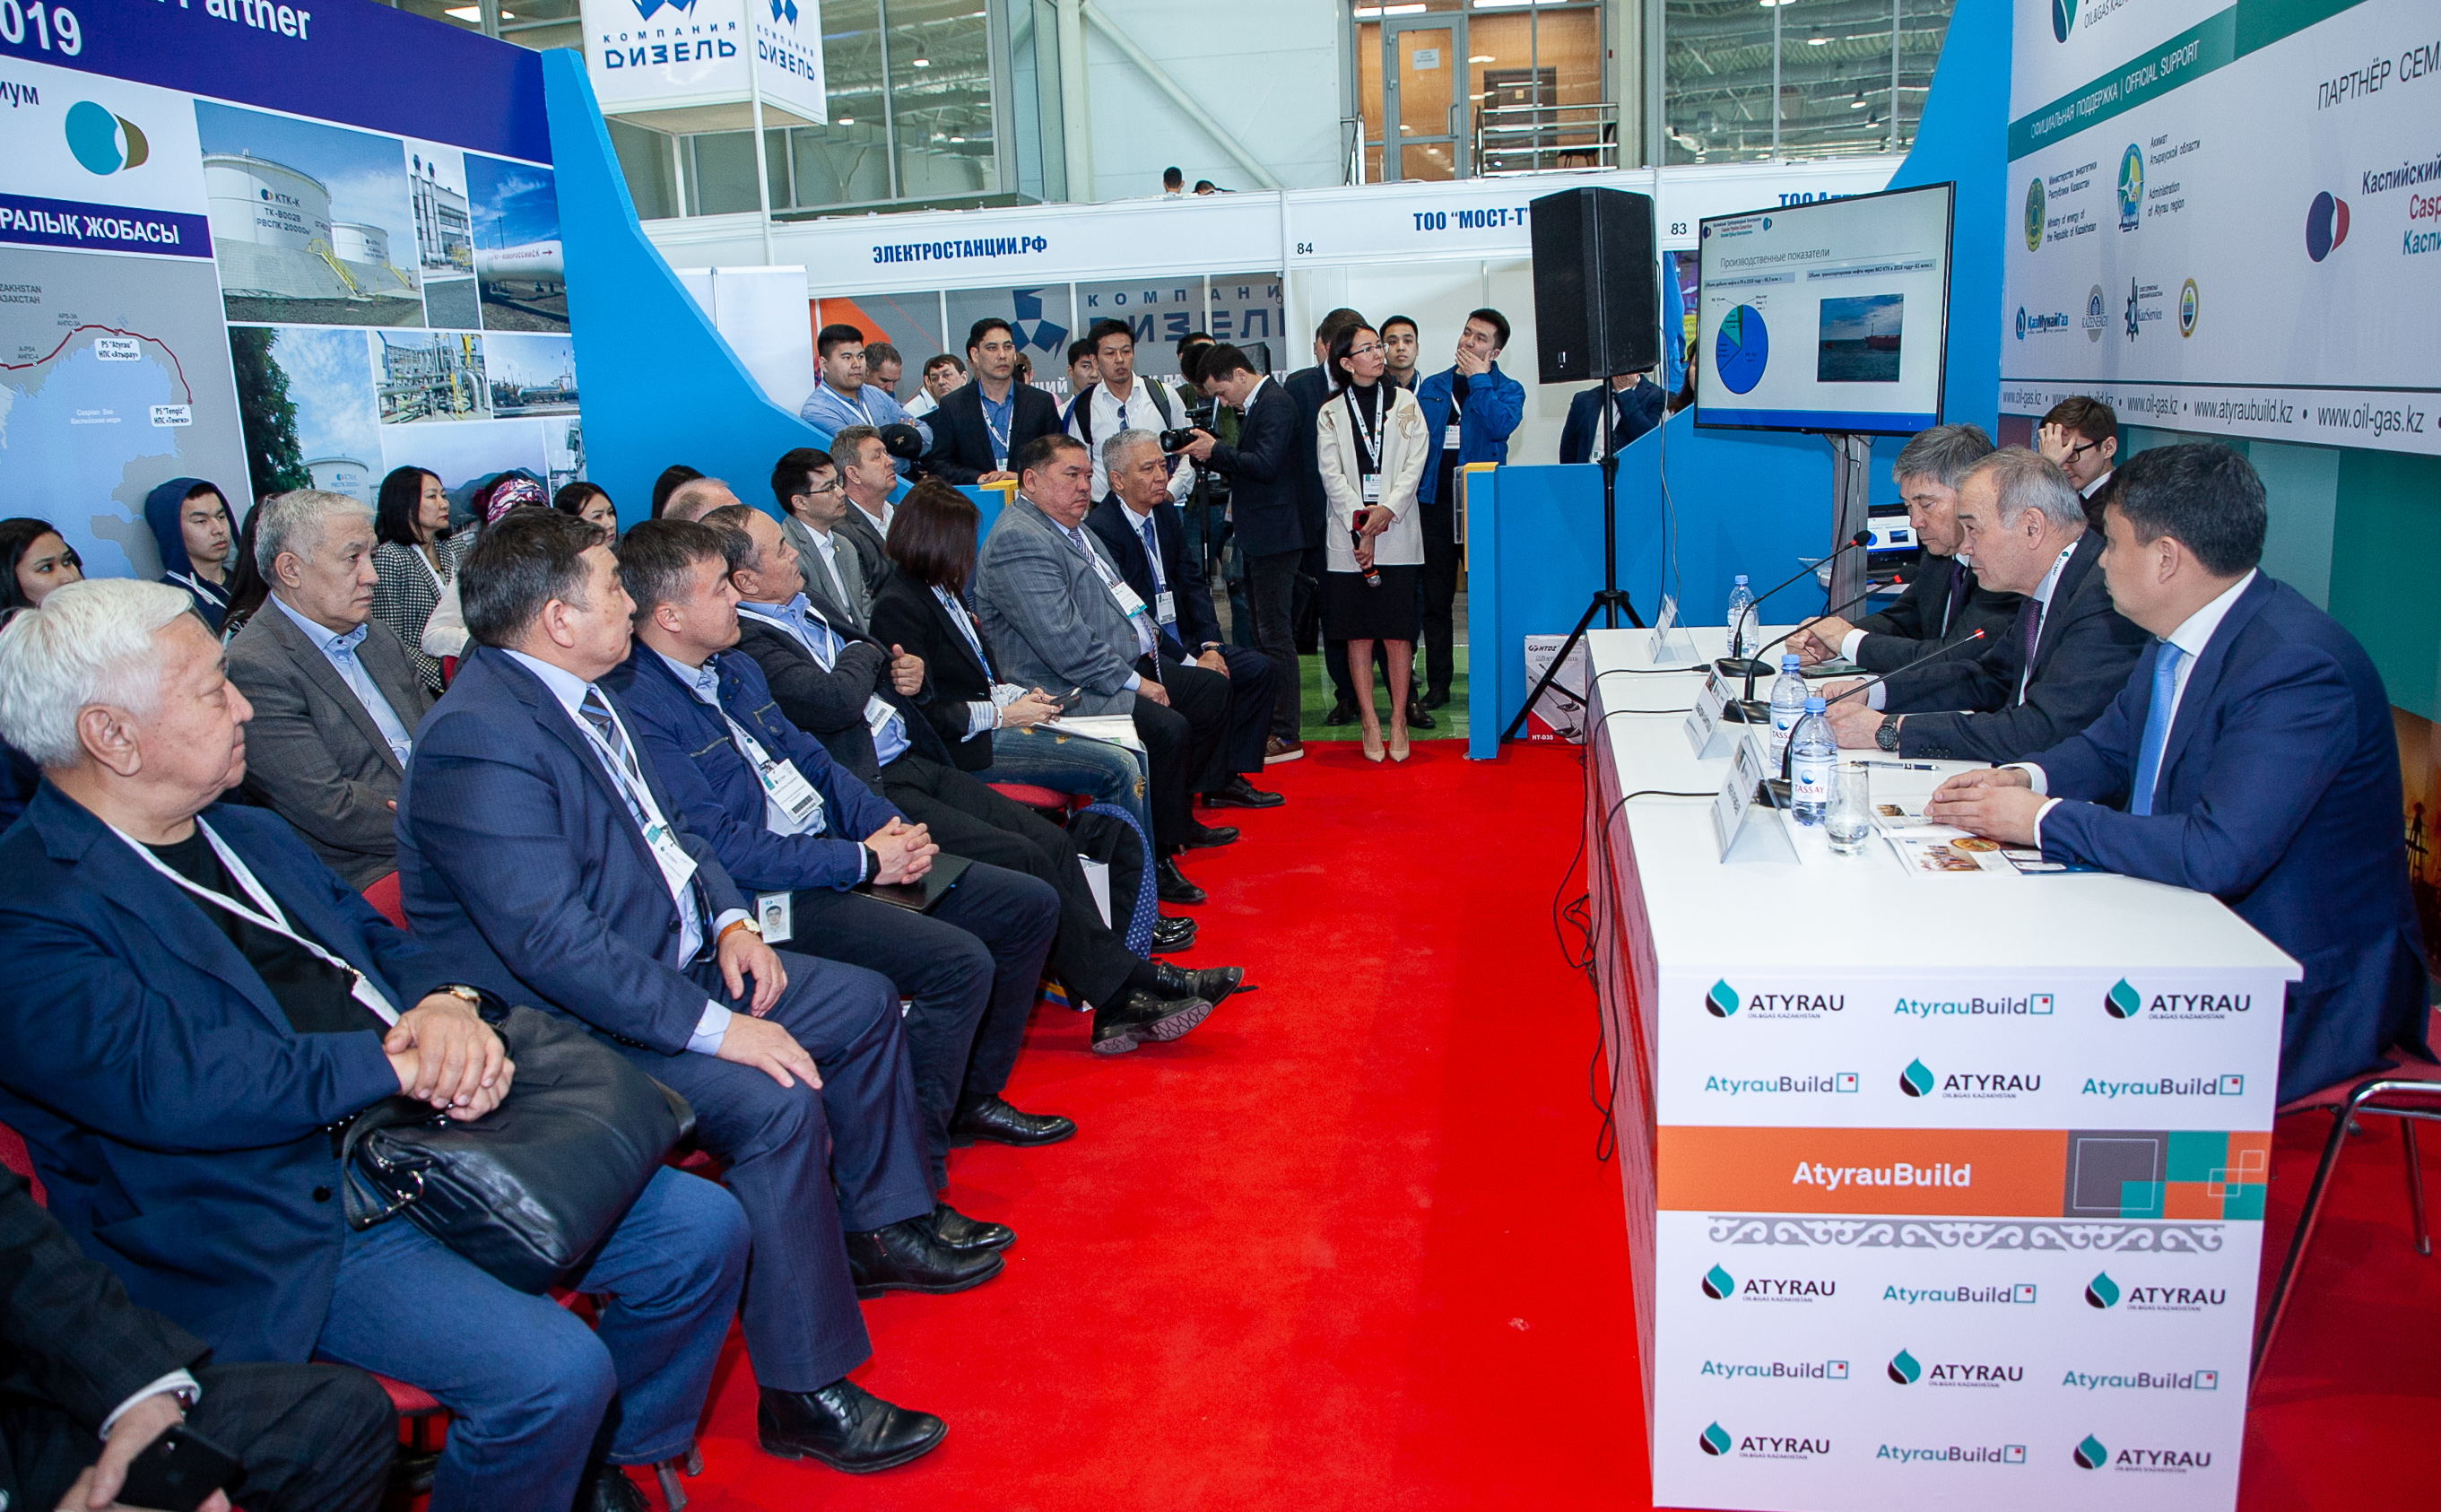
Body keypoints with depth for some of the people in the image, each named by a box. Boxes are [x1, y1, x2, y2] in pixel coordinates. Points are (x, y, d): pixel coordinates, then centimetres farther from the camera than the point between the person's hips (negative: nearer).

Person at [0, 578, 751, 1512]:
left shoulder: (250, 835, 16)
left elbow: (380, 937, 17)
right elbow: (165, 1083, -24)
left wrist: (447, 1004, -7)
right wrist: (398, 1060, -20)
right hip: (285, 1230, -8)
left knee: (703, 1228, -1)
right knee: (552, 1371, -27)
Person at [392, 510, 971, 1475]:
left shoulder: (579, 691, 7)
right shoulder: (479, 741, -25)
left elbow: (664, 827, 18)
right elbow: (552, 943, -30)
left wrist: (728, 919, 0)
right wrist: (715, 1027, -29)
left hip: (672, 961, 10)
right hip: (567, 1022, -10)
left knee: (866, 1003, 11)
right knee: (772, 1104, -28)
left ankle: (879, 1228, 28)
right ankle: (803, 1394, -14)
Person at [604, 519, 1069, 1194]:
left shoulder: (735, 669, 14)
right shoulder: (636, 706, -17)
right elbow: (720, 846, -22)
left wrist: (889, 826, -2)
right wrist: (863, 861, -19)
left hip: (838, 848, 10)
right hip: (772, 897, -10)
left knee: (1029, 906, 6)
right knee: (959, 962, -27)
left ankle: (973, 1096, 21)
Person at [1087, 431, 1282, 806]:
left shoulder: (1167, 513, 10)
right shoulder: (1101, 529, -17)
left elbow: (1192, 582, 11)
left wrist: (1210, 645, -5)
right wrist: (1190, 661, -21)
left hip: (1180, 639, 9)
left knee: (1258, 668, -1)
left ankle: (1228, 777, 3)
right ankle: (1209, 787, -10)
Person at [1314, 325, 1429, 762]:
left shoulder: (1404, 402, 10)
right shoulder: (1331, 413, 8)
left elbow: (1416, 460, 1)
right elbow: (1332, 473, 0)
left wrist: (1389, 509, -12)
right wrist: (1359, 522, -12)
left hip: (1398, 533, 0)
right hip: (1349, 535, 0)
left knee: (1398, 630, -3)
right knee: (1358, 632, 1)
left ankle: (1398, 720, 4)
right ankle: (1369, 722, 8)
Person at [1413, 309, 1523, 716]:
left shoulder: (1507, 389, 4)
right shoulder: (1431, 387, 14)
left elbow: (1499, 426, -17)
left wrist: (1479, 378, -9)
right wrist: (1410, 490, 5)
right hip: (1434, 503, 3)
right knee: (1435, 598, 5)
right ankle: (1438, 682, 12)